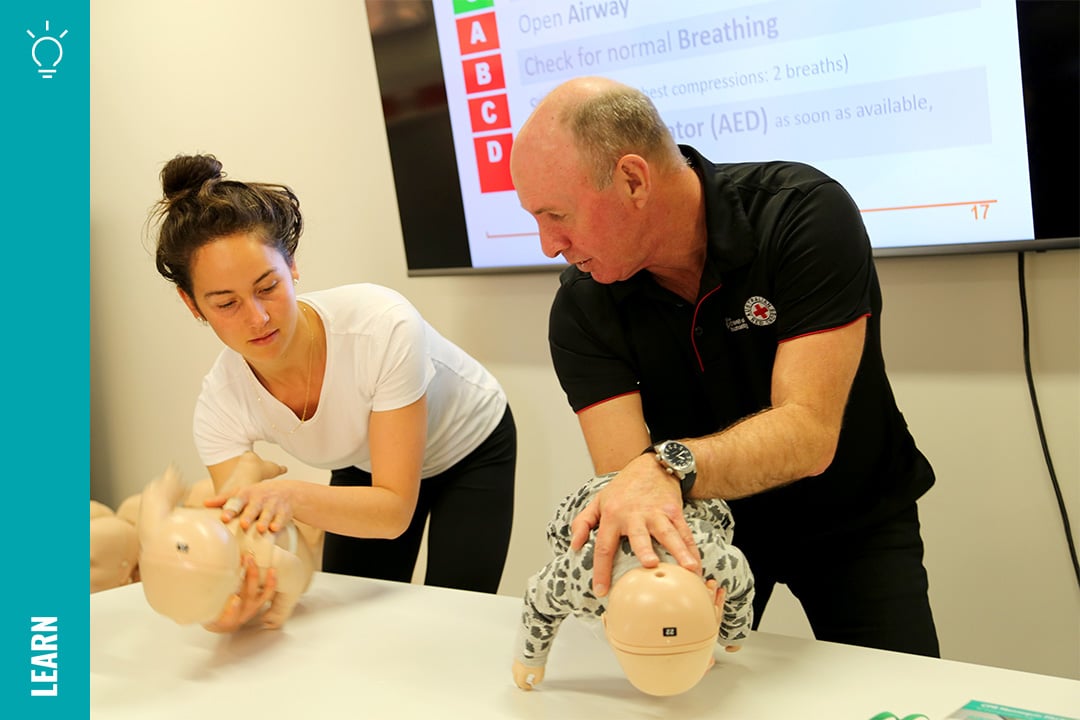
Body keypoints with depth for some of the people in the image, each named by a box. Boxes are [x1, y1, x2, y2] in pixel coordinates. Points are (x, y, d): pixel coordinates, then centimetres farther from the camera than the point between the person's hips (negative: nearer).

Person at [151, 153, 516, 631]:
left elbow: (395, 510, -36)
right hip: (366, 466, 3)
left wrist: (291, 495, -54)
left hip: (471, 449, -3)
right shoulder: (220, 406, -26)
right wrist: (234, 597, -56)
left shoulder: (384, 326, -39)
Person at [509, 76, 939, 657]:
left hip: (849, 520, -2)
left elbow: (809, 432, -36)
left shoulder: (804, 212, -28)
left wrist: (670, 465, -53)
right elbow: (625, 473, -27)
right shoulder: (581, 309, -18)